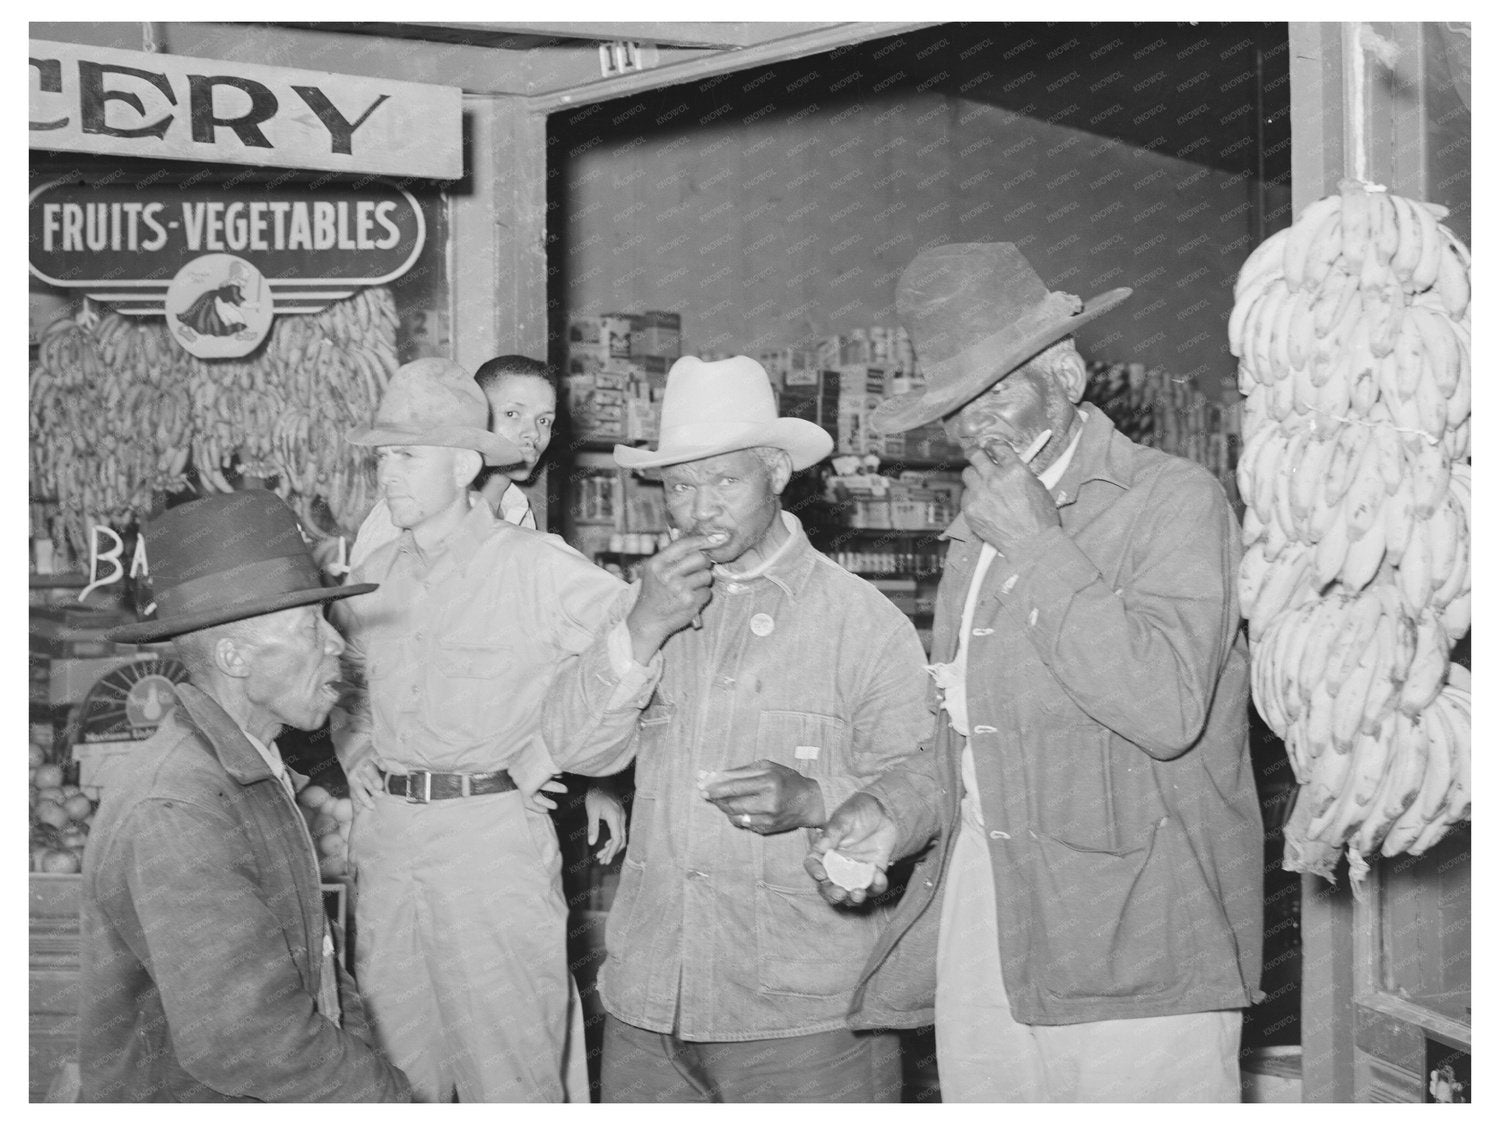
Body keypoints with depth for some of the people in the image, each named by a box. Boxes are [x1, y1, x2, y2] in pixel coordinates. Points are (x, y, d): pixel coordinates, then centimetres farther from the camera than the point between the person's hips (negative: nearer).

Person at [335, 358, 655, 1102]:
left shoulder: (540, 571, -7)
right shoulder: (374, 577, 11)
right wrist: (355, 753, 10)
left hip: (494, 837, -5)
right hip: (386, 839, 5)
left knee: (511, 1073, -2)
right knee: (397, 1074, 13)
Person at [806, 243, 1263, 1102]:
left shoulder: (1175, 499, -5)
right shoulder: (978, 531, 18)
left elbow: (1166, 708, -20)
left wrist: (1038, 547, -13)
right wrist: (895, 811, 6)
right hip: (976, 932, 6)